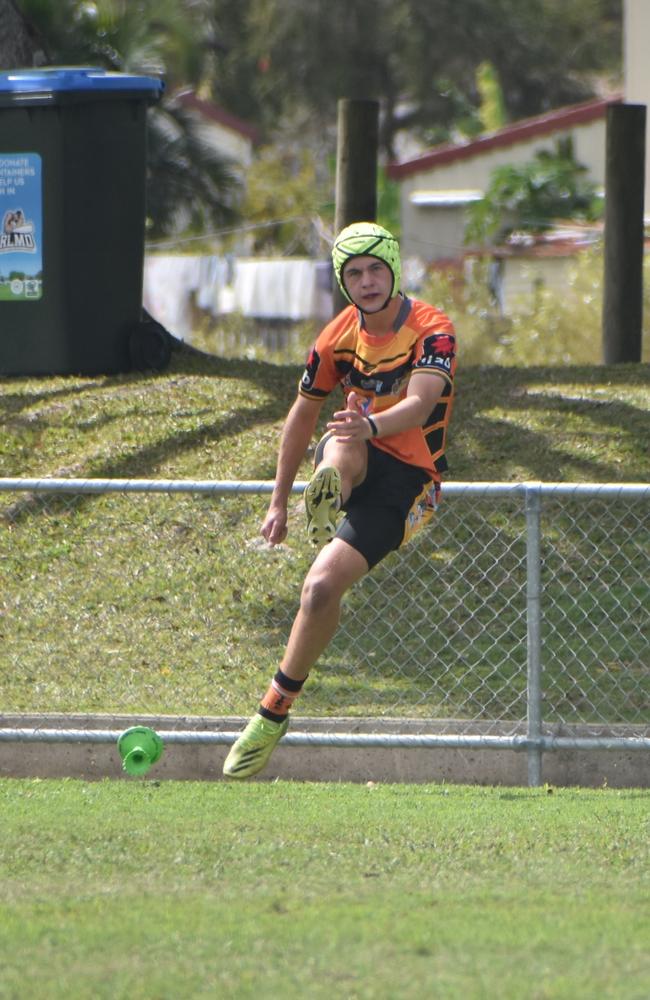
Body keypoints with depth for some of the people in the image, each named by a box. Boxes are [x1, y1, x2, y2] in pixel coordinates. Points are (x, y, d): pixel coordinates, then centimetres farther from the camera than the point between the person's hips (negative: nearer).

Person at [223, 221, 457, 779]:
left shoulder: (431, 331, -15)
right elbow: (303, 414, 14)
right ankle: (328, 497, -66)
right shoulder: (341, 337, 1)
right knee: (345, 438, -34)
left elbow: (420, 403, -34)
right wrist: (278, 502, 15)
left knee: (322, 588, -19)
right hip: (356, 464, 5)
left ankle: (274, 712, -5)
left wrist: (371, 426, -56)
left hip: (406, 482, -5)